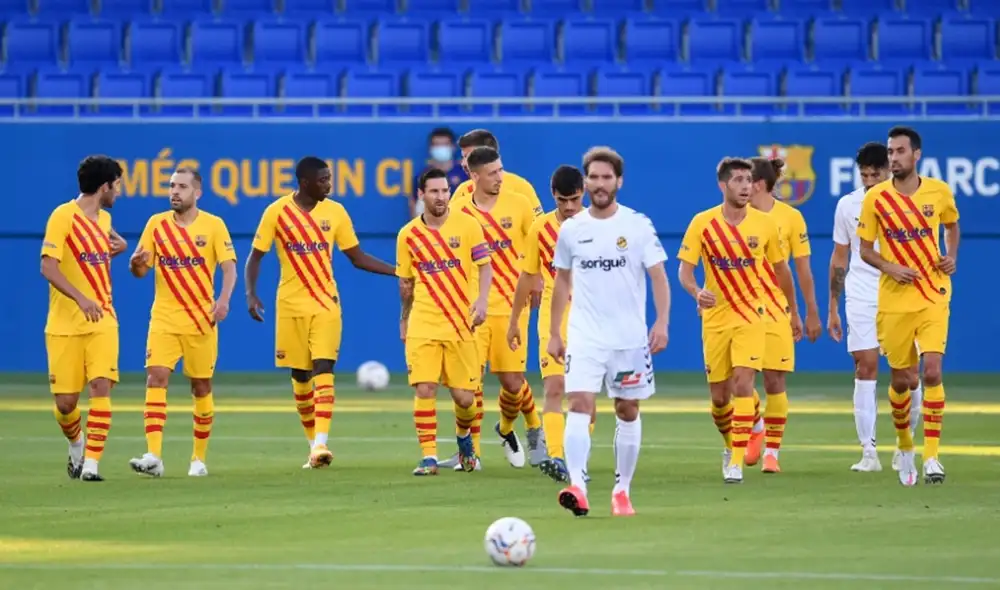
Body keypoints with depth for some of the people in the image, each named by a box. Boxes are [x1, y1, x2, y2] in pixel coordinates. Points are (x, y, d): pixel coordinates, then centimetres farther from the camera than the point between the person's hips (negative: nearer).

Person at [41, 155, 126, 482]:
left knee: (101, 387, -14)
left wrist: (118, 244, 12)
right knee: (65, 402, 0)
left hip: (102, 321, 5)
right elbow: (48, 267, -18)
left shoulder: (104, 218, 11)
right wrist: (81, 299, -30)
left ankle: (91, 463, -12)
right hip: (65, 324, -4)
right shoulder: (63, 216, -10)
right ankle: (76, 446, 31)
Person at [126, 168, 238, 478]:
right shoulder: (156, 223, 5)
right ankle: (153, 456, -23)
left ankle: (199, 458, 19)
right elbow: (141, 271, 7)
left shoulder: (213, 225, -2)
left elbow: (229, 267, -7)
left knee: (201, 387, 6)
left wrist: (223, 299, -25)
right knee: (156, 378, -15)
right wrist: (136, 263, -18)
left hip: (201, 319, -1)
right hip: (164, 318, 1)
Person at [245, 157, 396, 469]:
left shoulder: (335, 212, 2)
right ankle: (314, 444, 18)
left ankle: (321, 443, -22)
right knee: (300, 376, 5)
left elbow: (358, 257, 9)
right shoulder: (277, 212, -5)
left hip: (326, 304, 0)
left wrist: (399, 271, 0)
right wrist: (251, 294, -15)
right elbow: (255, 256, 0)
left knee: (323, 370, -14)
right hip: (291, 305, 0)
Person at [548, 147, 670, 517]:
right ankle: (577, 486, -28)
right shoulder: (571, 229, 4)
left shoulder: (638, 226, -3)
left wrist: (662, 322, -17)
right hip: (584, 336, 0)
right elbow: (562, 282, 14)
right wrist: (554, 333, 12)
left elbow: (658, 277, -4)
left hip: (630, 336, 0)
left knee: (628, 411, 7)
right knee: (579, 404, -16)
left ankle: (622, 490, 20)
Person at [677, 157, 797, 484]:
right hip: (715, 317, 1)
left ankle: (737, 461, -16)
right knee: (719, 397, 7)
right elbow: (684, 269, -6)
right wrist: (697, 291, -28)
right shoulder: (703, 223, -6)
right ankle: (731, 444, 36)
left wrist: (793, 310, 19)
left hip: (751, 316, -1)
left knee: (742, 385, -18)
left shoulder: (765, 224, -3)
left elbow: (781, 269, 11)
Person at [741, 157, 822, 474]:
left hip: (776, 308, -2)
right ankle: (756, 427, 23)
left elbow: (803, 269, 3)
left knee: (774, 379, -3)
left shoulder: (790, 217, -3)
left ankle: (772, 451, 8)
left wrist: (811, 313, 3)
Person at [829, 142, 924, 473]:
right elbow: (839, 259, 14)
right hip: (861, 296, 1)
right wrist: (832, 309, 12)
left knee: (909, 374, -2)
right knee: (866, 367, -8)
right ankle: (868, 451, -7)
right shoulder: (847, 205, 6)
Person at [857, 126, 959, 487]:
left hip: (933, 297, 0)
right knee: (901, 380, 6)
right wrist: (890, 268, -16)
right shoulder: (875, 198, -3)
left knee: (932, 372, -15)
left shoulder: (939, 192, 0)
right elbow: (865, 250, 2)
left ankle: (931, 457, -11)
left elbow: (952, 226, 20)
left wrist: (951, 257, 1)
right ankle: (904, 447, 31)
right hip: (894, 300, 0)